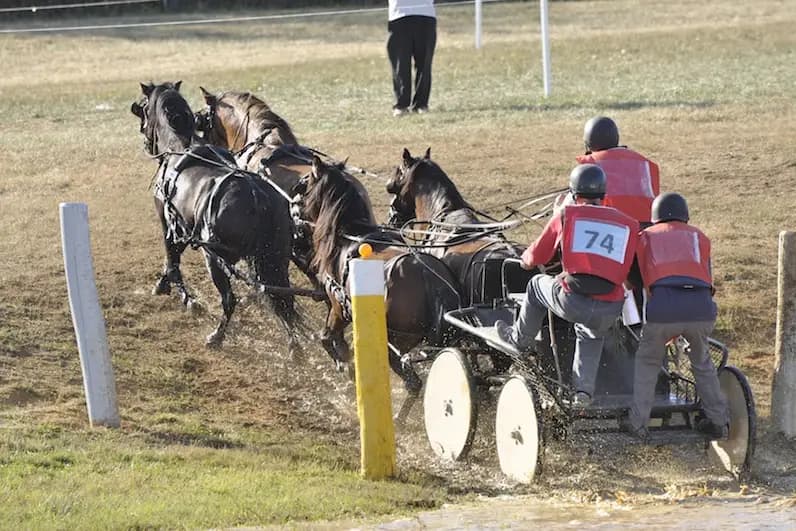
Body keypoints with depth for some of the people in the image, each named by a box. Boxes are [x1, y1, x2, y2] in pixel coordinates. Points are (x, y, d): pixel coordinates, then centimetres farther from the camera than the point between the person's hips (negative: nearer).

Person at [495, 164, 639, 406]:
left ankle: (519, 339, 46)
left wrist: (526, 260, 43)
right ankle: (584, 389, 22)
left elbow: (536, 257, 19)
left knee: (537, 285, 30)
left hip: (572, 301, -2)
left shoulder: (566, 216, 9)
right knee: (592, 335, 37)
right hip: (609, 310, 2)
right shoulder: (628, 225, 14)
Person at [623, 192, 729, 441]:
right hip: (701, 307, 1)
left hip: (663, 307, -1)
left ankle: (638, 423, 16)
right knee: (702, 362, 27)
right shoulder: (699, 236, 28)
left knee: (647, 362, 22)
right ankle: (718, 421, 26)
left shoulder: (646, 237, 26)